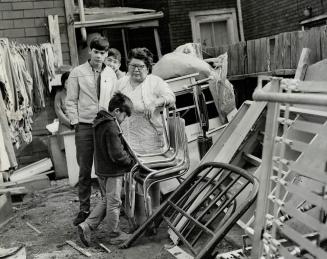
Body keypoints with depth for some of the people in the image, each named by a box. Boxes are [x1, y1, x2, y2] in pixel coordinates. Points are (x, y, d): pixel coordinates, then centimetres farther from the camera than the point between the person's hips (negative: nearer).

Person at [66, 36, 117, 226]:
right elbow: (71, 101, 2)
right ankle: (84, 208, 15)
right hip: (85, 126, -2)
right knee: (85, 169, 4)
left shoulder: (111, 74, 8)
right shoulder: (78, 73, 0)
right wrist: (76, 123, -4)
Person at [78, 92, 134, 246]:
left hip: (101, 170, 9)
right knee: (114, 203, 5)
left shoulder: (99, 122, 8)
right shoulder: (112, 127, -22)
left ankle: (86, 226, 15)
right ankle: (115, 235, 19)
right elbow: (117, 154, -25)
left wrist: (126, 154, 15)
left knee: (106, 201, 20)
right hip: (112, 172, -9)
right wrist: (131, 161, -9)